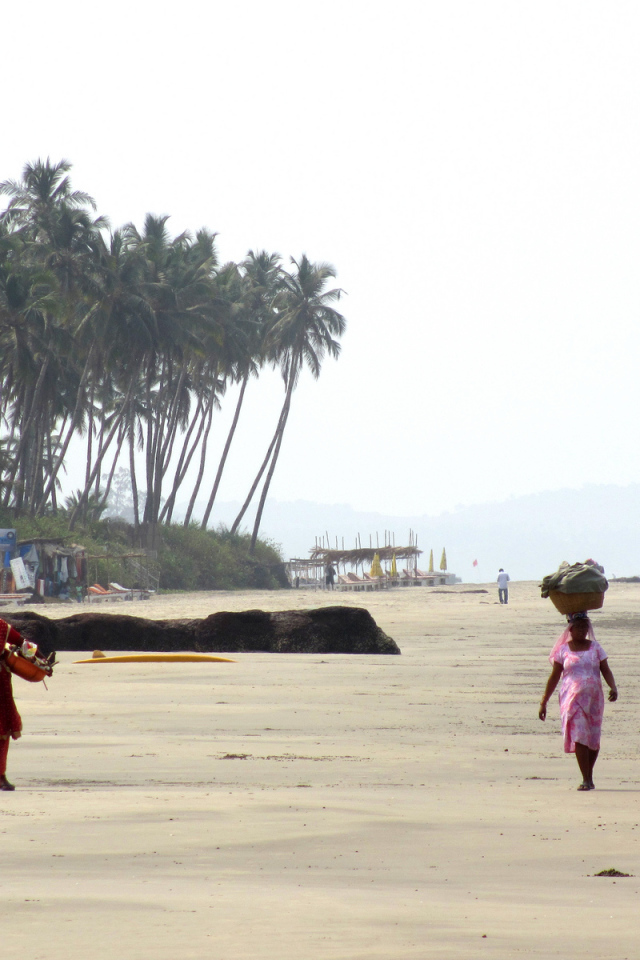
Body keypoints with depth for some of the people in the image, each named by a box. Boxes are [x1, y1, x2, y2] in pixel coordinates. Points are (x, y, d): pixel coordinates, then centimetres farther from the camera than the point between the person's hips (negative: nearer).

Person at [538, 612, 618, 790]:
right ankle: (586, 780, -14)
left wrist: (613, 687, -14)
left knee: (593, 738, 4)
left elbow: (606, 670, 6)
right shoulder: (563, 650, 6)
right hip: (572, 698, -2)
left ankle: (589, 777, 19)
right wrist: (543, 702, 6)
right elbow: (554, 677, 8)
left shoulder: (595, 647, 11)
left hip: (594, 697, 2)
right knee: (579, 737, -13)